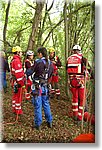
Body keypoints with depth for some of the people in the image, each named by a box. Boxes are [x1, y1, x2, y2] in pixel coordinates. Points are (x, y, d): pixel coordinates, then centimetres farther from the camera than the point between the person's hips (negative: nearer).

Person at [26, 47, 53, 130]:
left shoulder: (38, 62, -16)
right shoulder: (50, 63, 2)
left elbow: (29, 73, -12)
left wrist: (27, 71, 10)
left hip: (37, 86, -6)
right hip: (45, 86, 6)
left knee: (38, 106, 4)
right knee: (46, 104, 18)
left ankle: (38, 124, 13)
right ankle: (49, 122, 28)